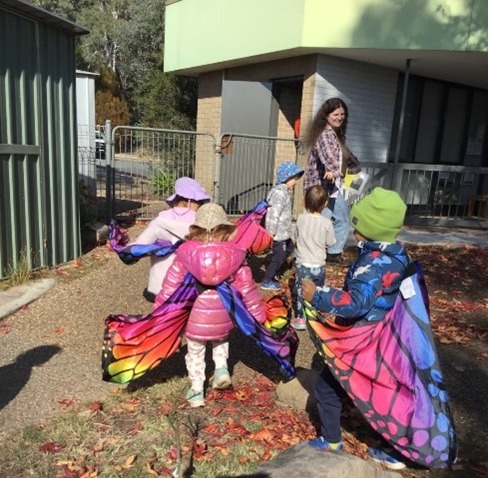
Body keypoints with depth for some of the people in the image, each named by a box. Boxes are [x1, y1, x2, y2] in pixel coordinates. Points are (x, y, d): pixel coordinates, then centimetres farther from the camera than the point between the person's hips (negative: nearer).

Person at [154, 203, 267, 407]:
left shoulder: (185, 254, -9)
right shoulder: (235, 254, -9)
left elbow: (170, 286, -5)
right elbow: (247, 287, -4)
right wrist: (258, 315, 6)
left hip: (195, 317, -1)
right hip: (224, 318, 1)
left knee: (195, 352, 21)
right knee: (221, 340, 34)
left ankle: (196, 392, 29)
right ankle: (222, 368, 17)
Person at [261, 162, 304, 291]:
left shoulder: (283, 191, 12)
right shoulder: (280, 193, -23)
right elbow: (274, 214, -27)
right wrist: (271, 233, -26)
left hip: (283, 232, 11)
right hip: (277, 233, -11)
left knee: (289, 249, 25)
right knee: (279, 256, 0)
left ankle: (272, 272, 36)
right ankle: (267, 281, 13)